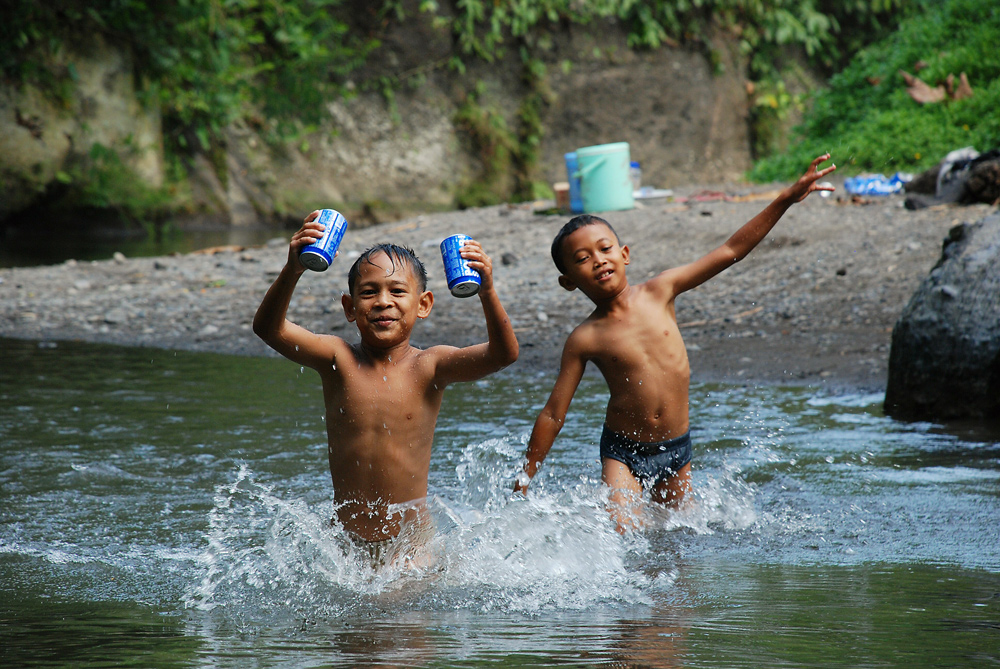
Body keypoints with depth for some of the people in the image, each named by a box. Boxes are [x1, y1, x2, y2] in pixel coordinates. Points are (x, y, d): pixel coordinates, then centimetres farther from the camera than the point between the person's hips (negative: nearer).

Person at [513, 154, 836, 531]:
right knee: (621, 533, -21)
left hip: (675, 447, 3)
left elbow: (730, 253, -1)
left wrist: (785, 200, -5)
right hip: (623, 452, -3)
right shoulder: (585, 340, -10)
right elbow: (553, 415, -6)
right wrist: (526, 479, -6)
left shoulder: (658, 293, -3)